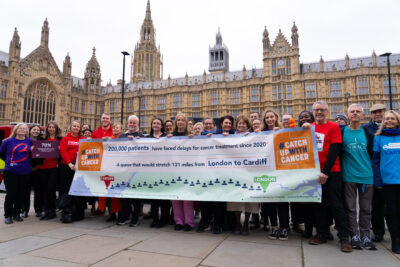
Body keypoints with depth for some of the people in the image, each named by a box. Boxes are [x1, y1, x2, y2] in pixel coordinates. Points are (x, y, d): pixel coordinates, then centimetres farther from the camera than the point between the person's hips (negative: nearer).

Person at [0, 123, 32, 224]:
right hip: (10, 172, -2)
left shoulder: (30, 141, 4)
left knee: (20, 194, 8)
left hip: (25, 172, 2)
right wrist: (9, 162, 9)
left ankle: (16, 214, 22)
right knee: (10, 193, 0)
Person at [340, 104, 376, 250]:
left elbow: (373, 154, 10)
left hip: (367, 176, 2)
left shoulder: (368, 133, 7)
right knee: (351, 207, 5)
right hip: (348, 176, -2)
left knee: (366, 208, 10)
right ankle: (355, 235, 16)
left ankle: (365, 235, 23)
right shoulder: (341, 132, 1)